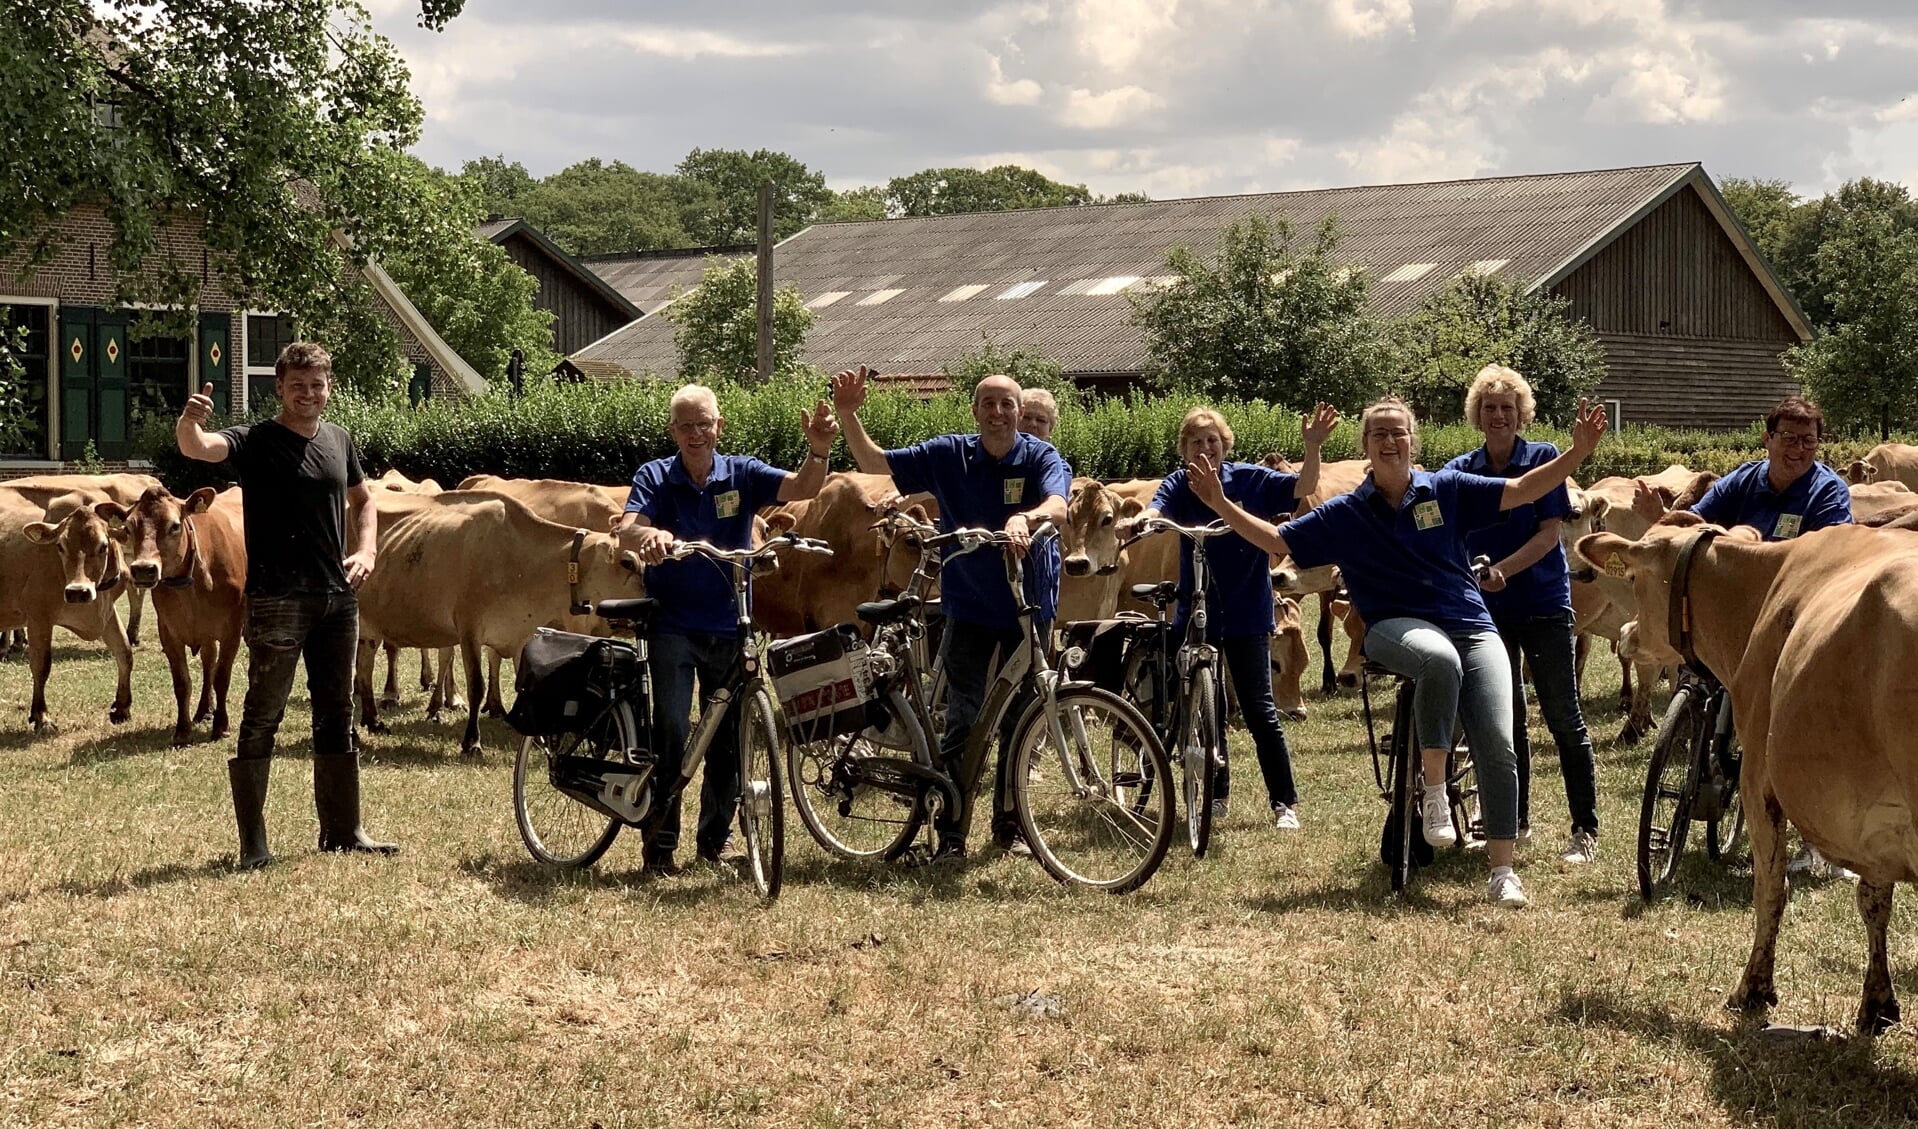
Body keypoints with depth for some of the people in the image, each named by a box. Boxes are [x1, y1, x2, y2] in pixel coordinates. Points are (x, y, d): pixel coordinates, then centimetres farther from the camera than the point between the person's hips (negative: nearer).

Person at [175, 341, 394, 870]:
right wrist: (188, 423, -49)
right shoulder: (255, 442, -7)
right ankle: (253, 844, 2)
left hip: (337, 597, 6)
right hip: (276, 601, -6)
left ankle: (343, 830, 23)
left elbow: (362, 499, 25)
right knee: (262, 717, -3)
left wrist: (366, 550, 7)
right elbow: (197, 448, -26)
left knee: (337, 714, 13)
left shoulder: (339, 441, 10)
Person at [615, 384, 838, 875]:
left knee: (728, 738, 7)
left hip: (729, 628, 2)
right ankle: (660, 846, -2)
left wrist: (818, 451, -37)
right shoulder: (655, 477, -3)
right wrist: (648, 534, -44)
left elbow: (802, 488, -15)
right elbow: (626, 528, -19)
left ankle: (715, 841, 23)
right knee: (671, 731, -13)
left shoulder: (742, 474, 0)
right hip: (673, 627, -2)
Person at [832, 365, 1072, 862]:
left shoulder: (1042, 458, -9)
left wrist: (1026, 519, -51)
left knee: (1019, 721, 8)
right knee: (963, 720, -4)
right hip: (969, 608, 1)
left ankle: (1008, 825, 22)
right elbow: (875, 463, 0)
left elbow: (1057, 507, -29)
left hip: (1028, 607, 0)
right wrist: (848, 415, -15)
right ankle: (950, 832, 1)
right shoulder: (949, 456, -2)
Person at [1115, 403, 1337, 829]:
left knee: (1259, 711, -5)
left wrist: (1313, 447, -30)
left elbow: (1302, 488, -12)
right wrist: (1135, 522, -44)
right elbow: (1156, 509, -21)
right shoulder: (1178, 486, -2)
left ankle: (1285, 802, 2)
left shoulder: (1250, 479, -3)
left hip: (1246, 614, -3)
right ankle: (1216, 796, 26)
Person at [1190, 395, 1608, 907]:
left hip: (1471, 626, 2)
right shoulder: (1345, 514, 8)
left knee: (1498, 746, -15)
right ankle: (1435, 791, -25)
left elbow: (1521, 491, 7)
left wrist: (1578, 452, -4)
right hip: (1396, 626, -1)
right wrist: (1221, 504, -1)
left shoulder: (1446, 490, 8)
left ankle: (1503, 871, -6)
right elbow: (1275, 540, 9)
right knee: (1440, 660, -40)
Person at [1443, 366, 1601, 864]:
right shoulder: (1459, 472, 5)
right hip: (1486, 608, 4)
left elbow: (1549, 532, -9)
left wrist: (1501, 570, -21)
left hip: (1543, 603, -3)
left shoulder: (1543, 459, -3)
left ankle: (1585, 828, -3)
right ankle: (1514, 820, 23)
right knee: (1505, 718, 11)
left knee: (1563, 717, -6)